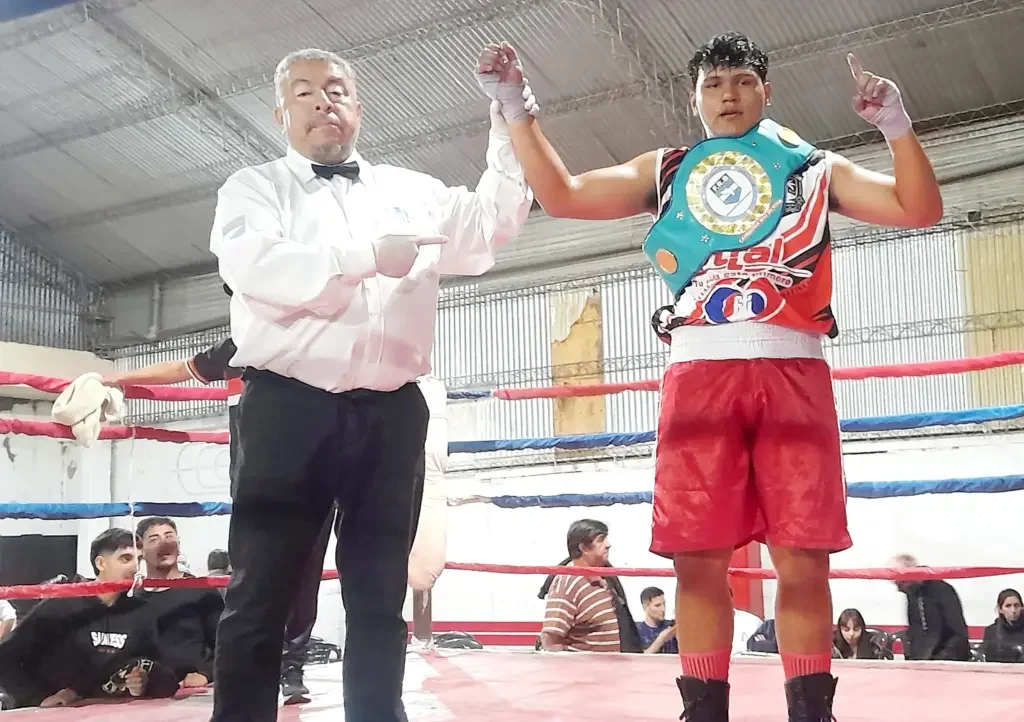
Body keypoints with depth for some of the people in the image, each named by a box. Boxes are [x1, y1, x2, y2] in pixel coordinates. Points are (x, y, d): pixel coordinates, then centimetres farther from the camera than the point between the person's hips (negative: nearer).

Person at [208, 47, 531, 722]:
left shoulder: (412, 191, 18)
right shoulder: (256, 188, 9)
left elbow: (488, 226, 3)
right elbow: (254, 265, -11)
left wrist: (509, 121, -5)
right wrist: (369, 256, -15)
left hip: (391, 414, 3)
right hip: (290, 409, -3)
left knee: (380, 594, 10)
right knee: (261, 593, -2)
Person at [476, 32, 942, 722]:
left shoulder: (814, 169, 18)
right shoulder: (665, 171, 21)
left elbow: (920, 208, 8)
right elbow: (562, 195, 13)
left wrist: (896, 123, -6)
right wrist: (519, 109, 5)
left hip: (792, 372, 0)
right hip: (699, 372, 1)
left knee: (803, 562, -4)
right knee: (699, 561, -3)